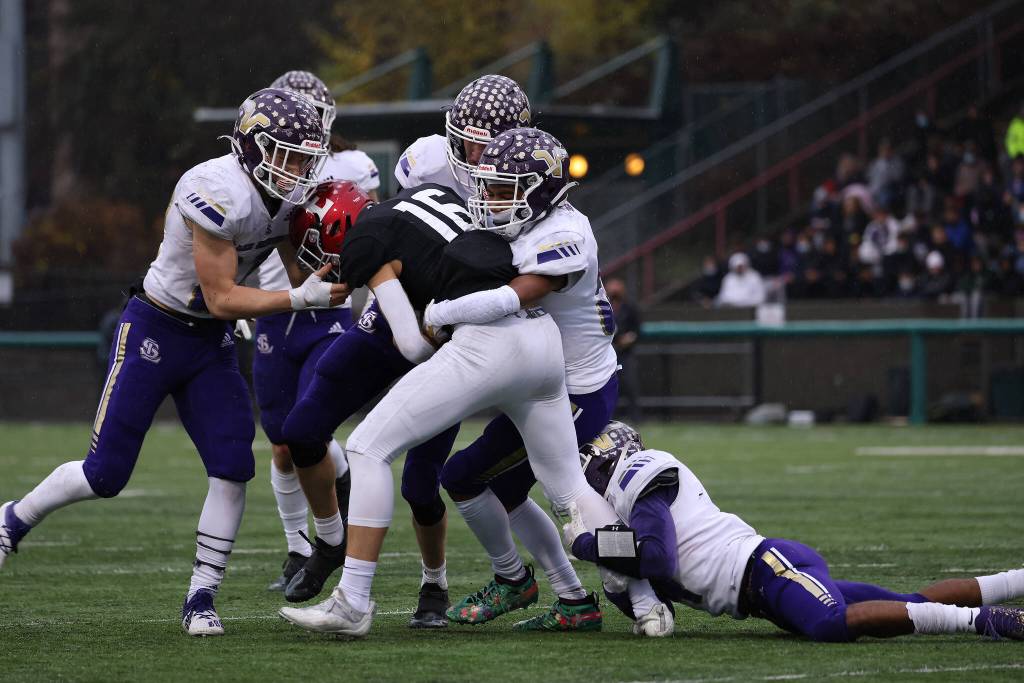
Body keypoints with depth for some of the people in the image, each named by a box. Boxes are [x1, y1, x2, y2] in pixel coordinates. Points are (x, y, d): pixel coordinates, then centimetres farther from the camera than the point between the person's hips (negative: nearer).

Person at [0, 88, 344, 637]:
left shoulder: (289, 196, -2)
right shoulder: (220, 194, -28)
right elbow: (222, 299, -25)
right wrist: (302, 299, -29)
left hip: (211, 344, 7)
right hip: (154, 332, -7)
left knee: (232, 468, -8)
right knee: (106, 474, -1)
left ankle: (200, 600, 1)